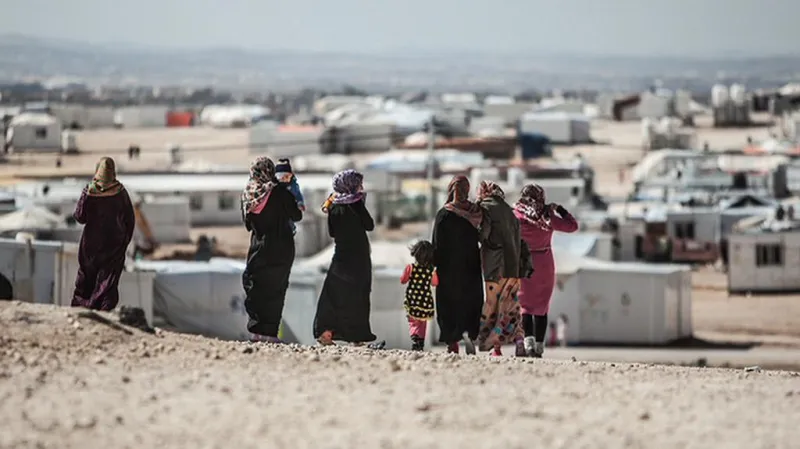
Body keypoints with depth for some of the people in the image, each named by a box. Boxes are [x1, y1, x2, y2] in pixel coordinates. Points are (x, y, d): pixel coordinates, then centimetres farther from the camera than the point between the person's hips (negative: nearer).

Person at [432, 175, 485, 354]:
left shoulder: (444, 214, -9)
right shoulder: (476, 213, 0)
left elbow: (437, 243, -7)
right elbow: (482, 238, 4)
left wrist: (434, 264, 0)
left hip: (448, 267, -2)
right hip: (471, 266, 2)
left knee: (448, 305, 5)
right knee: (470, 302, 10)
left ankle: (452, 343, 2)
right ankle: (469, 332, -11)